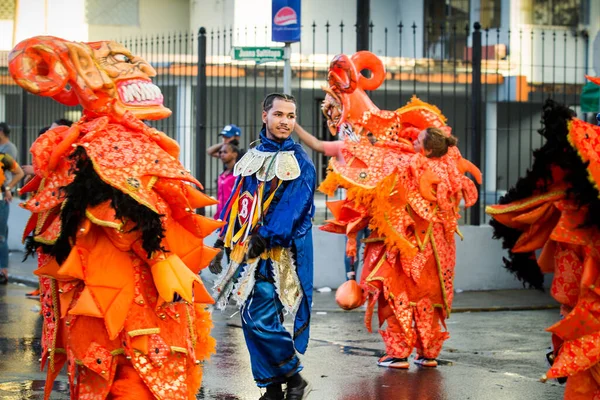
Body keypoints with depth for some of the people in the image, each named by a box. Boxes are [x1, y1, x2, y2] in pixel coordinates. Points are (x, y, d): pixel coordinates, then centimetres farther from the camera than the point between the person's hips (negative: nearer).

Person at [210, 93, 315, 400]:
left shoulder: (299, 162, -4)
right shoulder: (252, 158, 15)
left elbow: (292, 207, -15)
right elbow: (236, 201, 18)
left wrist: (264, 237, -23)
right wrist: (223, 240, 13)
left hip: (277, 254, -6)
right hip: (250, 252, 6)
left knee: (258, 320, -14)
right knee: (254, 321, 6)